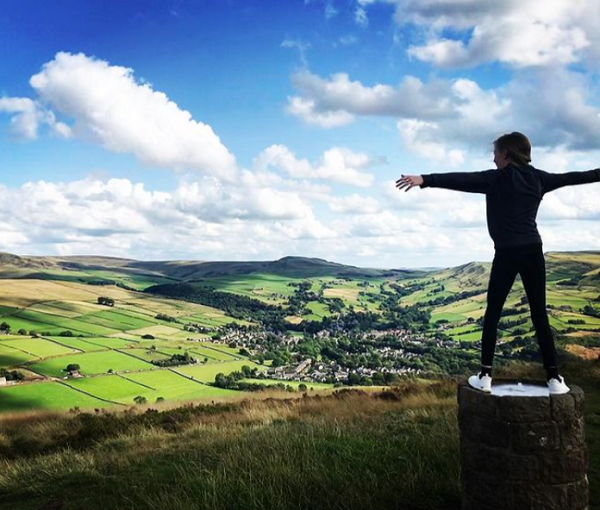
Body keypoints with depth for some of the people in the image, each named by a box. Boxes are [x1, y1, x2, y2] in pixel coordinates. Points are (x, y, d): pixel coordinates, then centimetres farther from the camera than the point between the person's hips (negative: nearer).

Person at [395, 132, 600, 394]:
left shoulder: (496, 178, -5)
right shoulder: (538, 178, 11)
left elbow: (462, 180, -18)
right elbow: (572, 177, 25)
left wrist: (425, 180, -29)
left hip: (508, 253, -4)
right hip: (533, 251, 5)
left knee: (492, 314, 7)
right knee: (540, 316, 9)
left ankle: (485, 375, 7)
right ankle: (554, 378, 9)